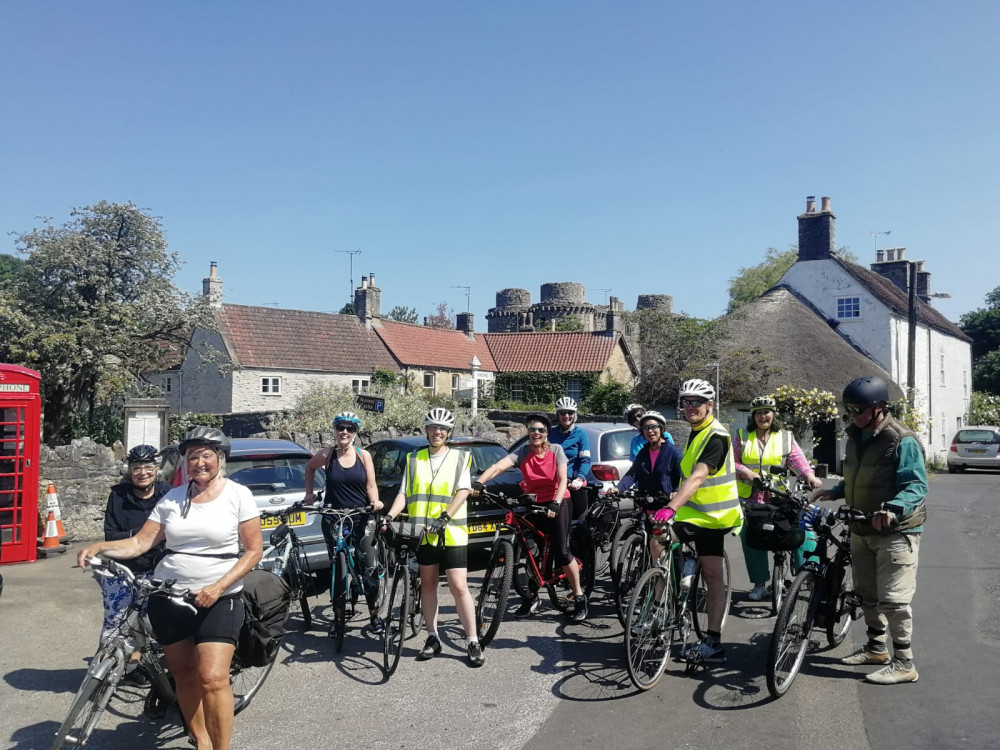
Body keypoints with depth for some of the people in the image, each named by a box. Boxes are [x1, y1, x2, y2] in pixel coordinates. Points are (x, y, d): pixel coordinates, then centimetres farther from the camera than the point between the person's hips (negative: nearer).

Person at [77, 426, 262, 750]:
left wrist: (217, 587, -16)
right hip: (168, 597, 4)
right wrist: (99, 547, -13)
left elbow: (253, 550, -6)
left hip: (218, 599, -4)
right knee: (183, 674, 11)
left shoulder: (237, 495, -5)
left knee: (212, 679, -14)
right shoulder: (171, 498, 5)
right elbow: (140, 543, 4)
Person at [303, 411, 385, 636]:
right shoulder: (327, 455, -1)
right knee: (336, 567, 6)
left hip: (361, 517, 0)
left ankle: (374, 614, 12)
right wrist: (309, 493, 13)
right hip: (334, 518, 0)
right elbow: (309, 468, 19)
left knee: (370, 567, -4)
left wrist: (375, 501, -17)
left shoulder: (364, 455, -1)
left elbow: (371, 485, 1)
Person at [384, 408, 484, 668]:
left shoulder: (460, 457, 3)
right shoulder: (414, 459, 11)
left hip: (452, 532, -3)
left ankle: (474, 642, 3)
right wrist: (390, 515, -11)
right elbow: (404, 493, 7)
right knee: (428, 584, 12)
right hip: (422, 532, 3)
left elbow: (463, 491, -7)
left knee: (459, 586, -6)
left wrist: (445, 516, -21)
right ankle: (432, 638, 23)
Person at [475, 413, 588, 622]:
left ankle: (579, 597, 4)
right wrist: (478, 483, -42)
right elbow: (497, 467, -25)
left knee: (561, 551, -12)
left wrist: (555, 504, -33)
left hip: (558, 503, -3)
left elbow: (562, 480, -17)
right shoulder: (522, 452, -10)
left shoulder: (556, 450, -10)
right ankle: (532, 598, 21)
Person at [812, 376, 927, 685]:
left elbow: (916, 485, -22)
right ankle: (876, 648, 34)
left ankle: (903, 662, 5)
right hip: (862, 530, 9)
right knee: (867, 593, 17)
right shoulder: (856, 436, 8)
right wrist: (835, 491, 5)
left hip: (896, 532, -8)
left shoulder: (902, 440, -18)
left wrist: (893, 509, -38)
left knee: (893, 598, -7)